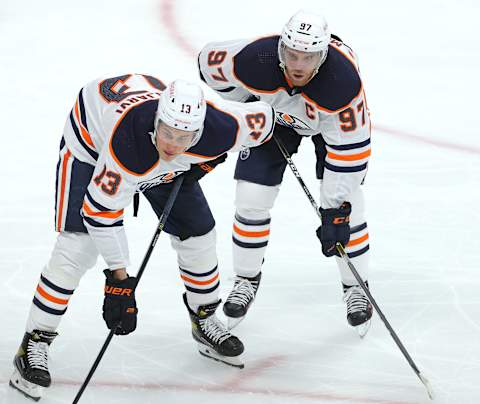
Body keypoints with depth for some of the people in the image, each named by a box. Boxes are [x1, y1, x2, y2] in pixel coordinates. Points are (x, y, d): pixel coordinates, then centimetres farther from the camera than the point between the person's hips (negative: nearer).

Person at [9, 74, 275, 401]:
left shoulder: (219, 129, -34)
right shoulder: (129, 142, -46)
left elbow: (263, 118, -12)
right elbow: (101, 211, -37)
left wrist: (209, 160, -8)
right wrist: (119, 278, -35)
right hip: (91, 138, -5)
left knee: (198, 233, 5)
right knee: (78, 245, -17)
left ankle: (205, 321, 29)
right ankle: (35, 345, -9)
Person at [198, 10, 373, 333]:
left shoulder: (344, 79, -42)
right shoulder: (254, 60, -39)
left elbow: (350, 148, -35)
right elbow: (210, 60, -17)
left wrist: (336, 210, -35)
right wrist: (248, 105, -6)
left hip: (331, 117, -2)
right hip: (273, 112, 2)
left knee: (344, 199, -9)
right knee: (252, 195, -4)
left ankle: (357, 287, 9)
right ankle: (247, 278, 18)